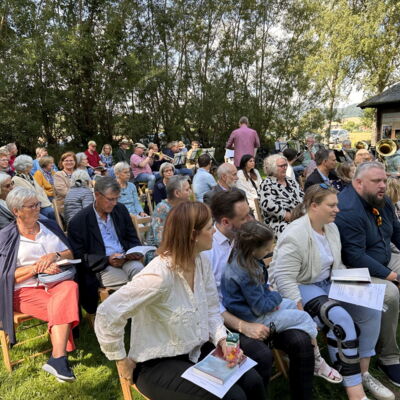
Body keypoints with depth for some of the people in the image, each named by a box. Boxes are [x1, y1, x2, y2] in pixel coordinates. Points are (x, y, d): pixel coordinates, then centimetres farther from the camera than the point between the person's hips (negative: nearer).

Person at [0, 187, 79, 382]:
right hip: (25, 290, -3)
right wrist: (37, 267, -17)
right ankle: (59, 357, -20)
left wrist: (55, 255, -9)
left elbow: (70, 254, 12)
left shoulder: (50, 226, 14)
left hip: (56, 282, 3)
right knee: (63, 308, -30)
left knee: (70, 287, -32)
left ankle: (57, 358, -33)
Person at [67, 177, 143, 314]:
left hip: (125, 258, 4)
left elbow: (132, 238, 16)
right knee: (125, 283, -30)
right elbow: (79, 256, -4)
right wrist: (107, 260, -17)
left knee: (139, 269, -29)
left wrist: (135, 251, -7)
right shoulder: (78, 221, -6)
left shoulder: (121, 209, 9)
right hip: (99, 266, -4)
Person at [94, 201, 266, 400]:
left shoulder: (201, 261, -5)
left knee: (253, 382, -7)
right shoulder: (160, 275, -29)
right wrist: (122, 360, -16)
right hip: (157, 364, -6)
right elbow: (107, 314, -27)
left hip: (197, 351, 7)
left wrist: (222, 339, -11)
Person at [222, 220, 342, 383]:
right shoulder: (246, 274, -33)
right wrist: (276, 297, -7)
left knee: (294, 305, 16)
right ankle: (318, 364, 17)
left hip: (255, 304, 10)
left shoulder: (241, 256, -5)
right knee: (303, 317, -3)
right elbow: (260, 308, -24)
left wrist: (269, 291, -1)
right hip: (253, 318, -10)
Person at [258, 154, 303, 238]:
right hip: (278, 222, -7)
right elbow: (268, 205, -15)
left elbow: (302, 198, 21)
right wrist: (289, 216, -15)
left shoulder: (291, 181, 21)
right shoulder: (267, 184, -1)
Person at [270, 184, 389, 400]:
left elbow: (337, 265, 17)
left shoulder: (331, 228, 4)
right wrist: (301, 311, -27)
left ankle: (362, 372, 9)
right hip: (301, 288, -8)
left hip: (327, 285, 9)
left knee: (370, 309, -7)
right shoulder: (295, 235, -23)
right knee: (341, 319, -29)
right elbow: (283, 278, -25)